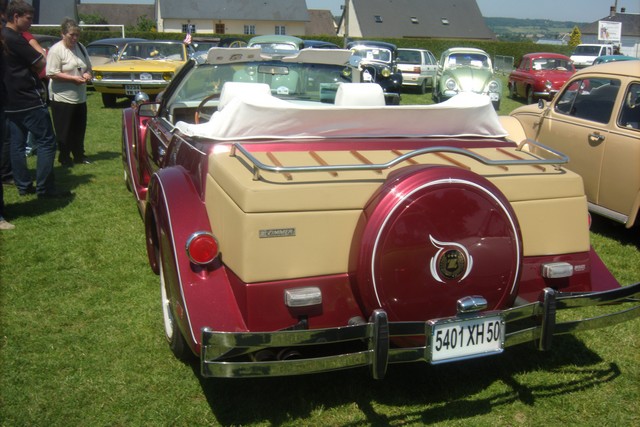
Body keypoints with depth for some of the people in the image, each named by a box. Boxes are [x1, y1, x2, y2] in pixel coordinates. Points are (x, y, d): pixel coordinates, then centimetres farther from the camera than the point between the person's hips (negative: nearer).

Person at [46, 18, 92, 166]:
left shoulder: (80, 48, 9)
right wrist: (73, 78, -21)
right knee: (64, 131, 2)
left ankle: (79, 155, 28)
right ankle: (64, 158, 13)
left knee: (79, 129, 15)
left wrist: (87, 74, -3)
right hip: (62, 98, -7)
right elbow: (52, 74, -19)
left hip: (80, 97, 7)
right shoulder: (56, 50, -13)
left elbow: (88, 67, 19)